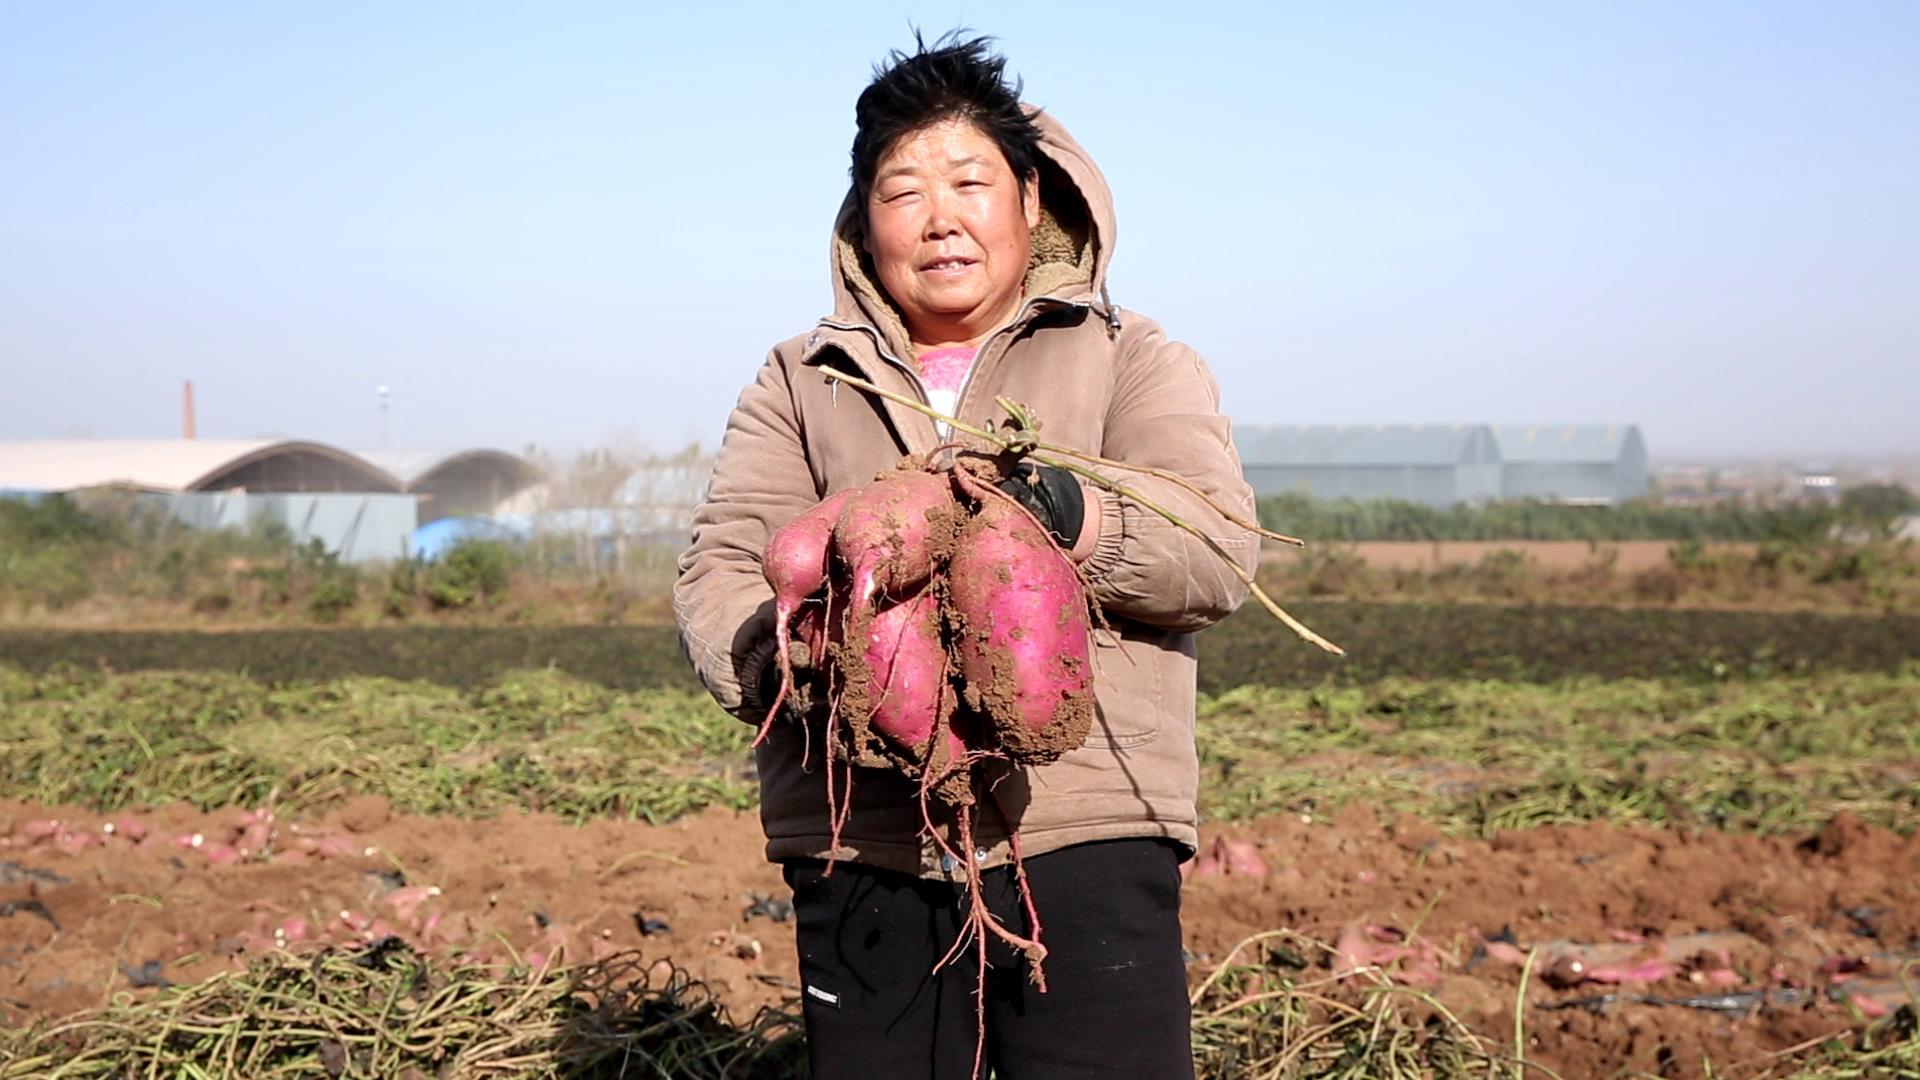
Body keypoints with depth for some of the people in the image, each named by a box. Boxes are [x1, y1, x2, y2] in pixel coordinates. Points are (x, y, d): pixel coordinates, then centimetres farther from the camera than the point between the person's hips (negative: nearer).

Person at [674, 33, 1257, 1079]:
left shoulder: (1133, 358, 11)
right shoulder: (799, 383, 17)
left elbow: (1218, 549, -3)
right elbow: (721, 569, 5)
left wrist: (1074, 521, -23)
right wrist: (789, 669, -17)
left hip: (1083, 834, -2)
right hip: (859, 843, 2)